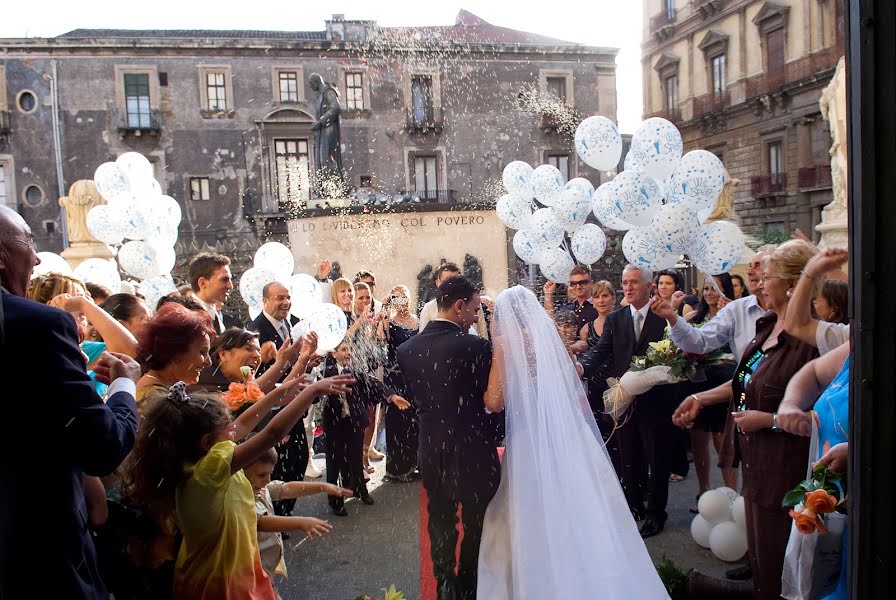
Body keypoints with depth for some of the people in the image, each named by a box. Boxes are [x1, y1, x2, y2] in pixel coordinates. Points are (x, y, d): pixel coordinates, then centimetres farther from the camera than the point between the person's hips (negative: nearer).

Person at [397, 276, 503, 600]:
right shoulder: (476, 347, -20)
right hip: (474, 452, -4)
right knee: (476, 524, 17)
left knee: (440, 521, 21)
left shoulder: (406, 349, -5)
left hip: (431, 452, 4)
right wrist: (494, 437, 6)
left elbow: (413, 397, 5)